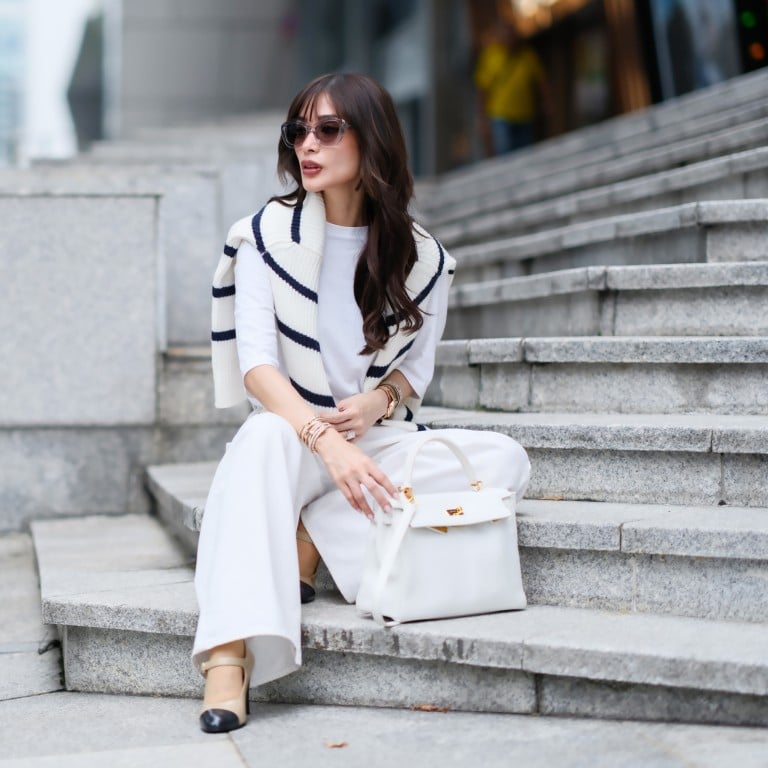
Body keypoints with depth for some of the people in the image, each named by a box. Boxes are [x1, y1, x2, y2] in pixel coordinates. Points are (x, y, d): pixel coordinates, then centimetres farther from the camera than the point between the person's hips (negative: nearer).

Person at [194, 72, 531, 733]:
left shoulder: (422, 256, 3)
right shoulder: (267, 234, -4)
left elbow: (416, 366, 11)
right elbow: (256, 363, -14)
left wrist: (379, 400, -15)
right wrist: (325, 439, -31)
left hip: (380, 442, 3)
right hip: (294, 436, -3)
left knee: (505, 460, -21)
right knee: (266, 435, -38)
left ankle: (312, 534, -22)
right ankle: (230, 653, -49)